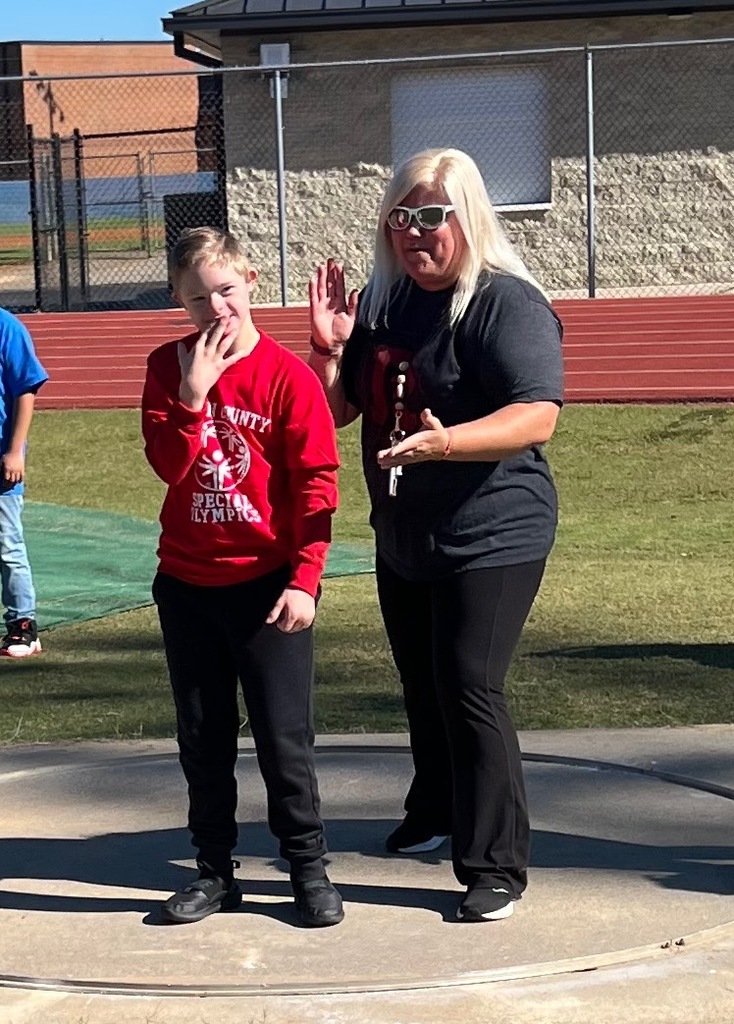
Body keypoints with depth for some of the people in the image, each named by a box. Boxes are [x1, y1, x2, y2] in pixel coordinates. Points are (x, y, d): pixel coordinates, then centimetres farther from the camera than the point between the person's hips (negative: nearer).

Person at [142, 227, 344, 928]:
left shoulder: (286, 374, -9)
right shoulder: (168, 368, 2)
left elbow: (316, 484, -9)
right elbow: (167, 462, -10)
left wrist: (304, 580, -13)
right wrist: (194, 391, -21)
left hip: (268, 584, -4)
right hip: (186, 582, 4)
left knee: (283, 737, 1)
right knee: (202, 737, 11)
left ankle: (308, 868, 16)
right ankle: (214, 870, 23)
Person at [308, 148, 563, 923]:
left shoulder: (507, 304, -16)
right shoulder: (382, 303, 6)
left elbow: (536, 417, -27)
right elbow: (337, 412, 11)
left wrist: (444, 442, -41)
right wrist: (328, 349, -8)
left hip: (489, 540, -7)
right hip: (402, 538, 8)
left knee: (469, 689, -12)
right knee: (422, 686, 19)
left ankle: (496, 868, -3)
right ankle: (436, 813, 40)